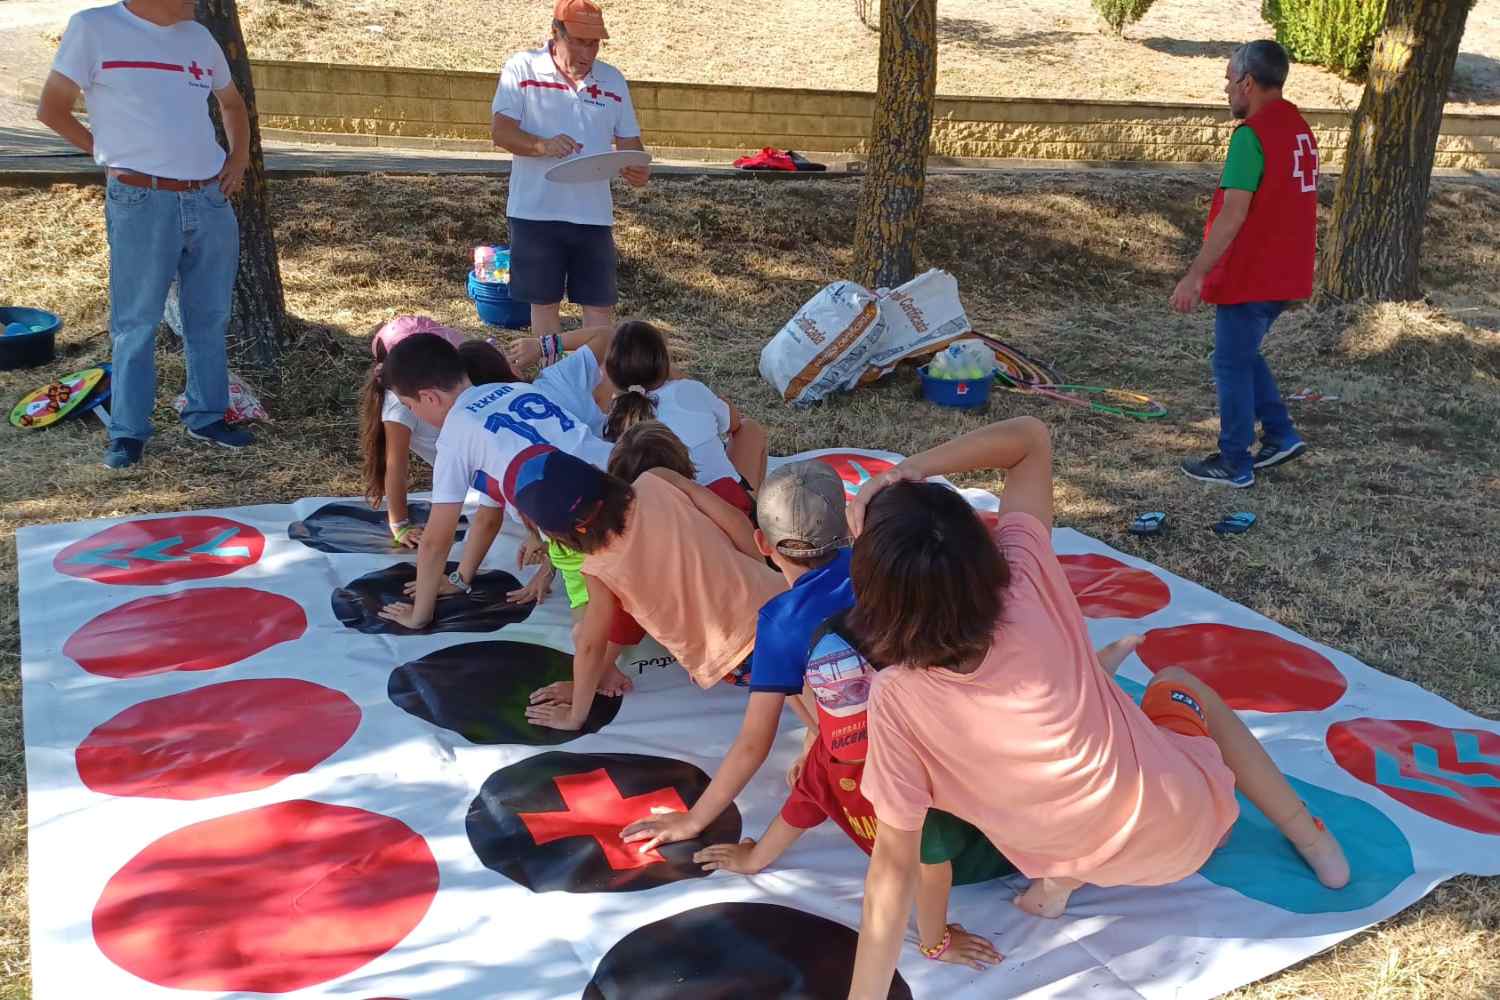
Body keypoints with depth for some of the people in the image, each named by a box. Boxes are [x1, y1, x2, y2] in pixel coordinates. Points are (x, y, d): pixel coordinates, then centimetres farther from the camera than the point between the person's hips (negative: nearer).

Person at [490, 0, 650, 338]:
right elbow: (500, 131, -10)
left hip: (594, 213, 3)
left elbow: (629, 141, 12)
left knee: (600, 306, 3)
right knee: (544, 301, 8)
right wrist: (543, 146, -28)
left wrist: (639, 168, -11)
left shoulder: (613, 80, 9)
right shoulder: (522, 69, -2)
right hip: (536, 211, -2)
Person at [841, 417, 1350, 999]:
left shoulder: (897, 697, -32)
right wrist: (910, 471, -25)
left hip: (1086, 858, 0)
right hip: (1180, 817, 0)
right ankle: (1311, 839, 36)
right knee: (1177, 684, 33)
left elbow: (894, 866, -26)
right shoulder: (1025, 581, -28)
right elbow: (1030, 436, -14)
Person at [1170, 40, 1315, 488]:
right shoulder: (1300, 128, 10)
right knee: (1243, 356, 23)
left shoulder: (1251, 135, -19)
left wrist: (1194, 276, -20)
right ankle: (1280, 435, 23)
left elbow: (1233, 215, -23)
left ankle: (1234, 465, 12)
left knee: (1232, 365, 4)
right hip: (1286, 275, 9)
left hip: (1250, 277, -9)